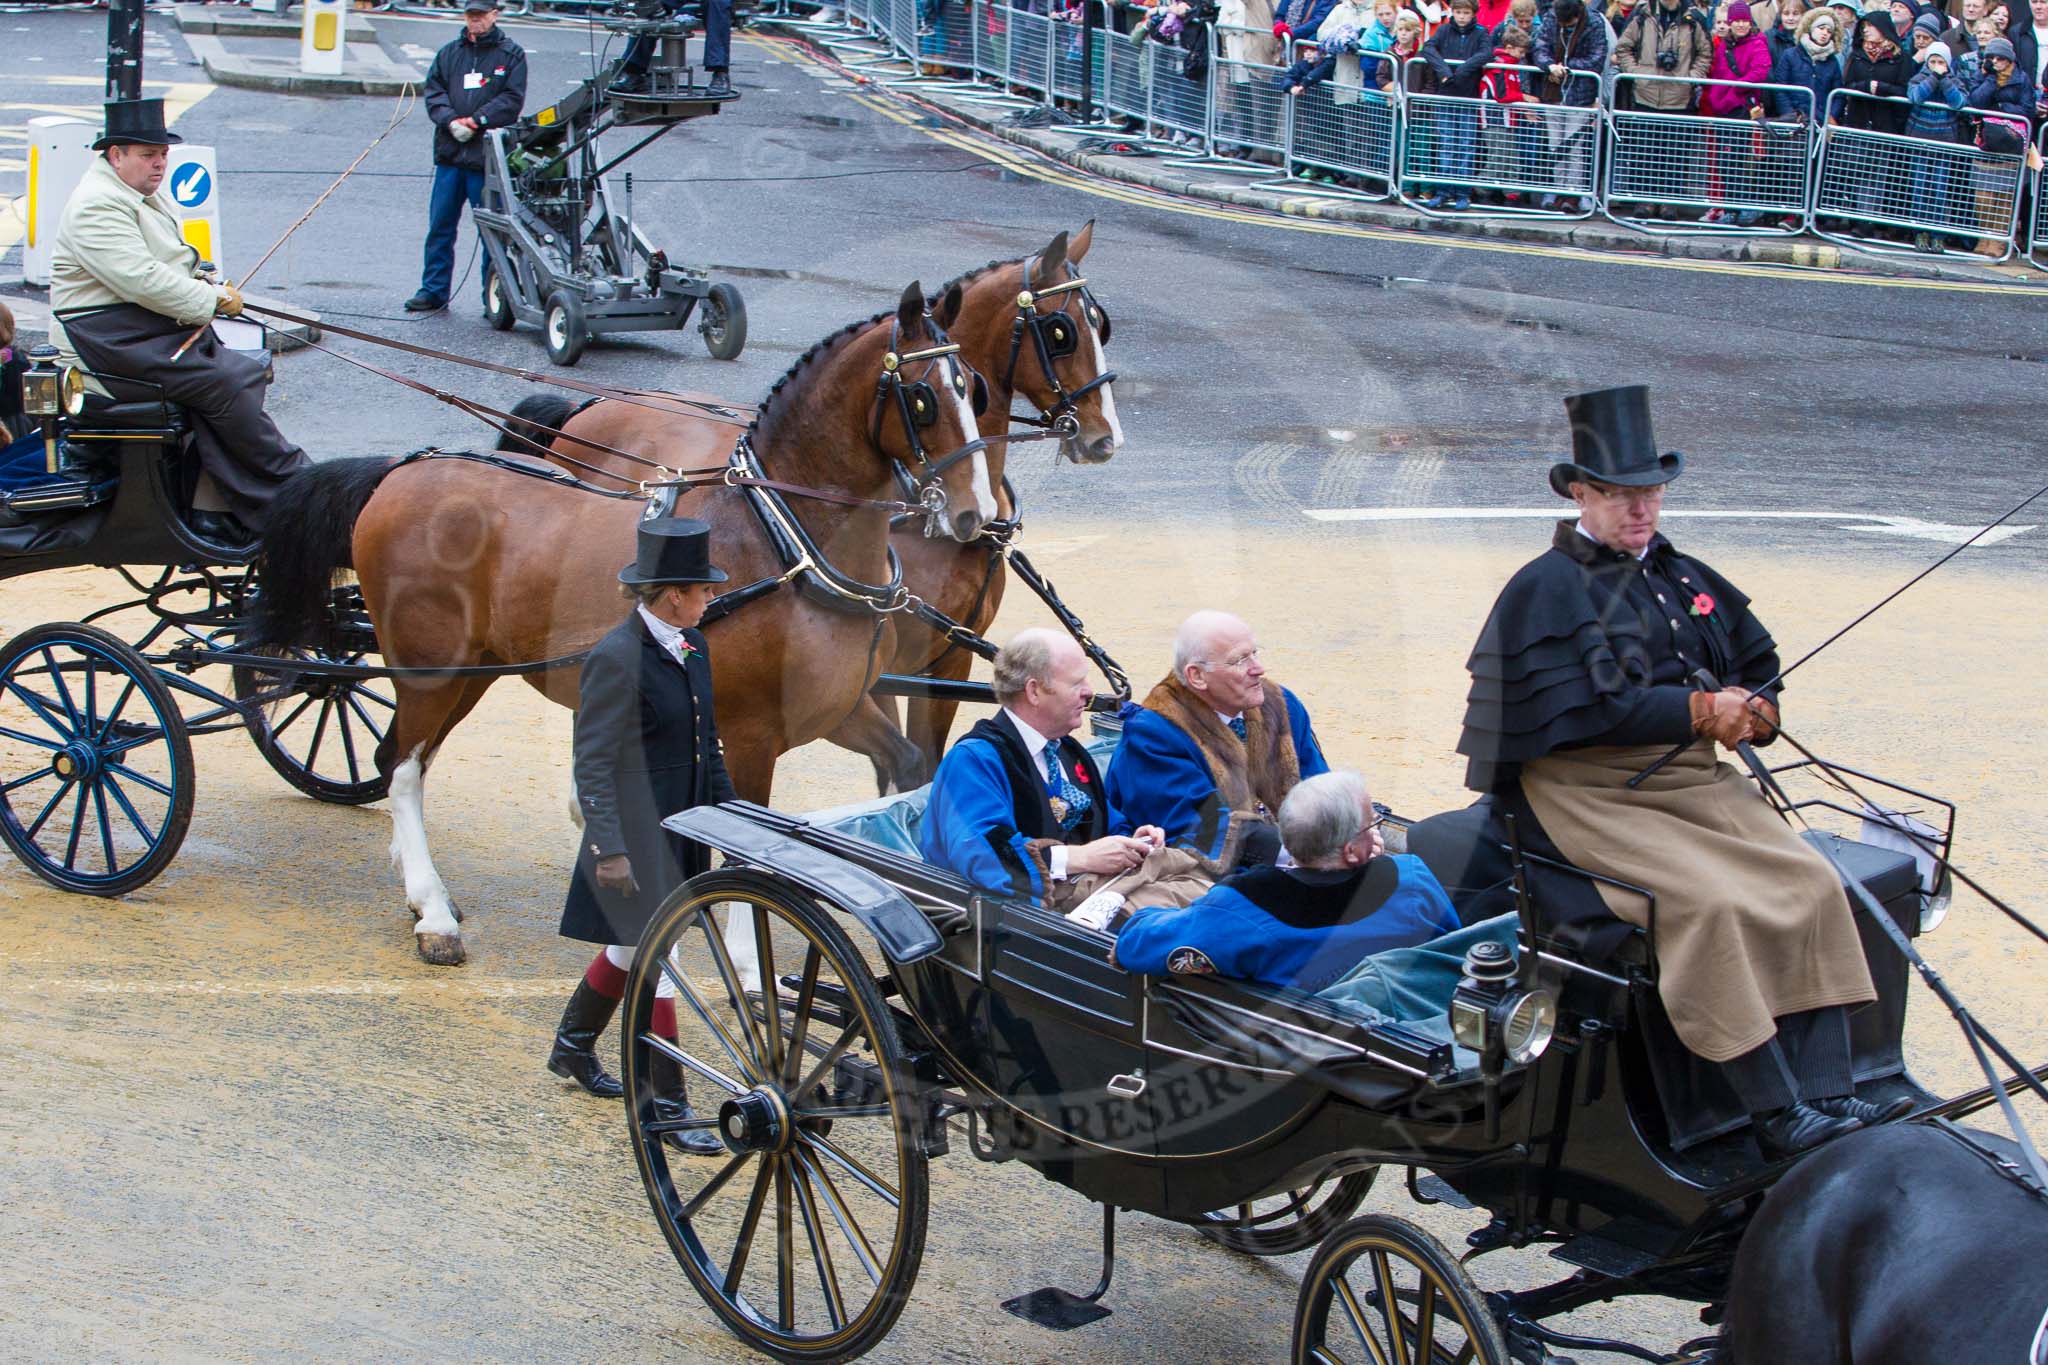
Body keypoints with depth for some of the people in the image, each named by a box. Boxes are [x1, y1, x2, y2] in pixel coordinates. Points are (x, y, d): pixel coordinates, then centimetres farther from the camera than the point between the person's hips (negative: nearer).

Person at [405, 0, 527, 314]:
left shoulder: (511, 54, 3)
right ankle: (434, 290, 14)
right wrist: (451, 121, -11)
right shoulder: (449, 53, 14)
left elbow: (512, 100, -6)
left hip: (488, 158, -4)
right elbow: (434, 92, 8)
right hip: (450, 154, 4)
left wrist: (474, 121, -15)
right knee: (440, 225, 7)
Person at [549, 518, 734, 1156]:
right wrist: (610, 849, -22)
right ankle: (667, 1103, 3)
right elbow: (593, 763, -19)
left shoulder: (691, 645, 6)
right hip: (637, 834, -9)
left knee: (631, 947, 22)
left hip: (680, 827, 9)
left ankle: (573, 1045, 42)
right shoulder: (616, 659, -20)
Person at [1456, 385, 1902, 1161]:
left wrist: (1756, 711, 2)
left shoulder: (1686, 579, 19)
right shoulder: (1546, 589, -3)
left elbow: (1758, 660, 27)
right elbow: (1575, 709, -16)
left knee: (1813, 886, -15)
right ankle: (1776, 1117, -26)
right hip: (1594, 792, -7)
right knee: (1709, 902, -29)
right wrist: (1701, 710, -15)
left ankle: (1828, 1098, -18)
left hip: (1695, 779, 7)